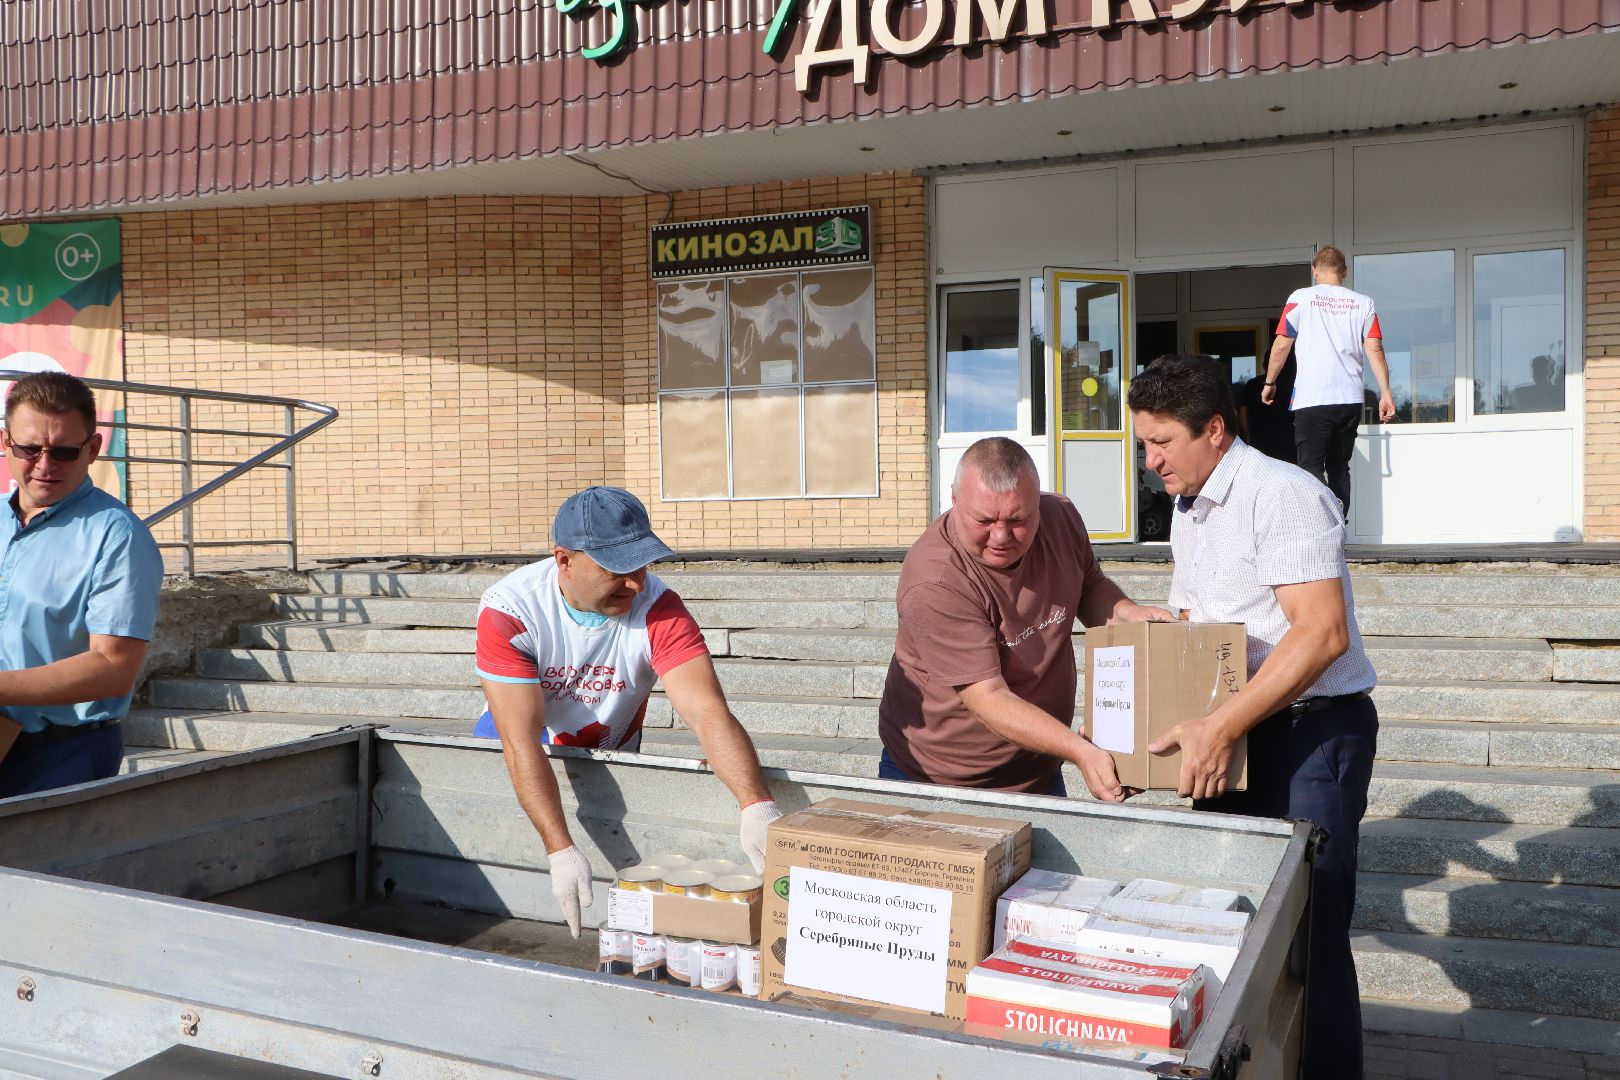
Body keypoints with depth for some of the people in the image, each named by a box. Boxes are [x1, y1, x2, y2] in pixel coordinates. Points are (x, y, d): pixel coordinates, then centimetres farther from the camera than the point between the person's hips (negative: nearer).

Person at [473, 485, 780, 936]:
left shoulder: (658, 609, -26)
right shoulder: (508, 610, -28)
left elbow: (708, 713, -36)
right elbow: (521, 741, -33)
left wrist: (757, 806, -52)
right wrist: (561, 850, -43)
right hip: (529, 757, 0)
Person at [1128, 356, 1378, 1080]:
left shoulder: (1279, 494, -15)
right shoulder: (1188, 515, 14)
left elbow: (1323, 631, -24)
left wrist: (1220, 727, -26)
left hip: (1311, 730, -9)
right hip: (1231, 737, 9)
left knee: (1305, 937, -5)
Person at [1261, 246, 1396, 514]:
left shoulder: (1301, 298, 1)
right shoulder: (1363, 303, 9)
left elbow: (1282, 344, 1)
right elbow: (1375, 350, 2)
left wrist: (1269, 383, 13)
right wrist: (1385, 394, 2)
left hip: (1312, 400, -4)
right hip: (1350, 399, 4)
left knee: (1311, 467, -4)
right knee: (1339, 467, 14)